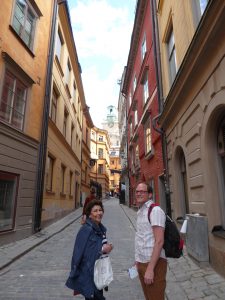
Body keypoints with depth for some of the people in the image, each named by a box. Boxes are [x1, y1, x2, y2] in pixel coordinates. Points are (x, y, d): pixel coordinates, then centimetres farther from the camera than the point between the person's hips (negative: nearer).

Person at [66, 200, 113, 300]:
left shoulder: (101, 229, 4)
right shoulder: (86, 229, -20)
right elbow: (79, 252, -23)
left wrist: (106, 248, -6)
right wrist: (102, 250, -21)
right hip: (87, 275, -8)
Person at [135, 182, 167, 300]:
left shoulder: (155, 211, -17)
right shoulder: (140, 211, 9)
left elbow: (159, 241, -21)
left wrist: (150, 268, -22)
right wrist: (138, 260, 16)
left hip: (153, 263, -8)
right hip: (142, 263, 8)